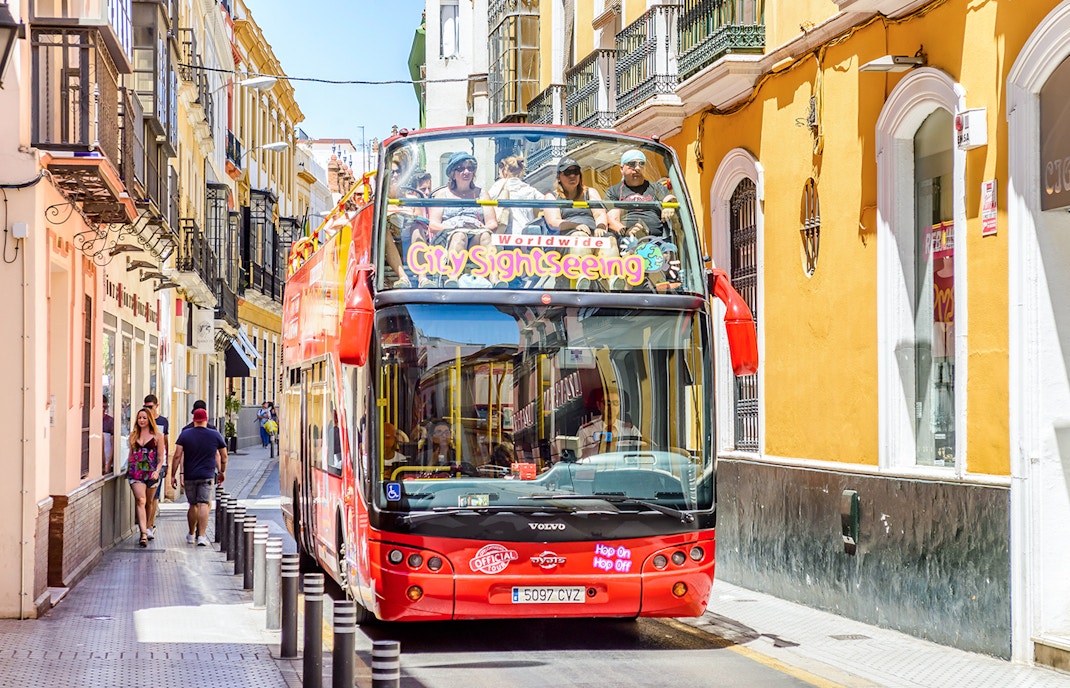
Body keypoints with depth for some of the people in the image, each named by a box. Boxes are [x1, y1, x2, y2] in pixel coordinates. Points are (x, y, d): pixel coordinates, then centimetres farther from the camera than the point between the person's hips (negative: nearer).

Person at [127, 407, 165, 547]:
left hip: (151, 471, -1)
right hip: (136, 471, 1)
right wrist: (129, 469, 14)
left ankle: (147, 528, 28)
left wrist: (157, 470, -10)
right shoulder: (133, 435, 13)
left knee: (149, 502, 9)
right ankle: (144, 534, -24)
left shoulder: (157, 436, 4)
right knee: (140, 500, -15)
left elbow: (160, 457, 3)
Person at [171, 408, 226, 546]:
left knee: (193, 505, 15)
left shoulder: (184, 434, 1)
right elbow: (222, 456, 11)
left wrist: (173, 475, 1)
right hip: (207, 476, -2)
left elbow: (177, 456, -4)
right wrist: (222, 472, 26)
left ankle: (191, 535, 29)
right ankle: (201, 536, -18)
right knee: (204, 505, -8)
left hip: (189, 476, 2)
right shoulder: (215, 435, 1)